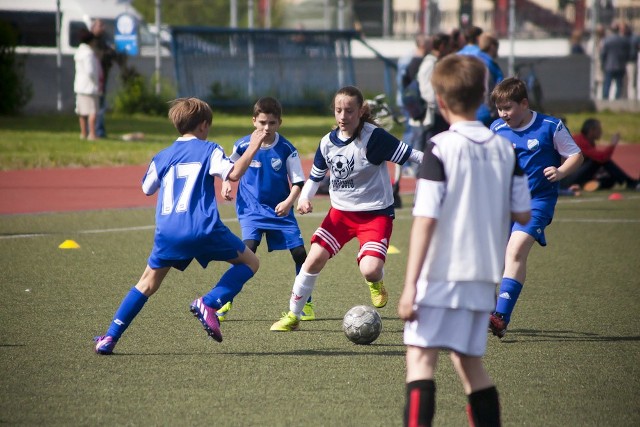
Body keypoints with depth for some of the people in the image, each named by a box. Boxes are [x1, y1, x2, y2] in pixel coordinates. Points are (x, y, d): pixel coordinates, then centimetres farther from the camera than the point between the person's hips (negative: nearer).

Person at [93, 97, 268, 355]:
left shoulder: (162, 157, 17)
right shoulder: (208, 150, 5)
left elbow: (147, 189, 31)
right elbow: (233, 173, -11)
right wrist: (253, 147, -3)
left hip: (168, 232, 4)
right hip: (203, 229, -4)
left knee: (148, 284, 17)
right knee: (249, 262, 14)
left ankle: (110, 338, 8)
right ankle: (209, 304, -6)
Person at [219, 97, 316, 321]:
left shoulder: (287, 149, -9)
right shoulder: (243, 145, -6)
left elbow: (298, 182, -6)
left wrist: (288, 202, -23)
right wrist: (226, 184, -6)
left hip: (280, 209, 1)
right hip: (251, 208, -1)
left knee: (299, 252, -6)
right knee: (248, 248, -22)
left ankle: (306, 304, 12)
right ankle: (226, 302, -14)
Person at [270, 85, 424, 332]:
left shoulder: (374, 137, -18)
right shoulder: (328, 142, -1)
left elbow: (409, 155, -18)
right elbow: (315, 177, 13)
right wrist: (304, 198, -5)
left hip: (376, 213, -5)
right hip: (341, 212, 5)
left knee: (370, 270, -23)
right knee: (314, 259, -6)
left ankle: (376, 283, 18)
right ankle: (292, 316, 11)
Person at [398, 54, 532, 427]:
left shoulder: (440, 148, -10)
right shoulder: (505, 149, 5)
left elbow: (425, 219, -14)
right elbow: (523, 214, 8)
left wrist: (410, 284, -15)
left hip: (442, 272, -6)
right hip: (485, 276, 6)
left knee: (421, 358, -7)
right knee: (470, 363, 16)